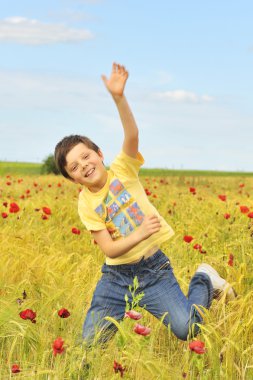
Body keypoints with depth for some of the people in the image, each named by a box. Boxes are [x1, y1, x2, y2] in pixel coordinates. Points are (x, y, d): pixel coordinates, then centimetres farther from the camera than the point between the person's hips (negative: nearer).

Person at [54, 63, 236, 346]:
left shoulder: (123, 169, -6)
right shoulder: (86, 205, -3)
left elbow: (132, 135, -27)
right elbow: (109, 249, -9)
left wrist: (118, 97, -41)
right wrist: (140, 233, -25)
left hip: (153, 267, -2)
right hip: (117, 276, 2)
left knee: (186, 330, -17)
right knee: (90, 343, -5)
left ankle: (204, 280, 14)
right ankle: (124, 310, 27)